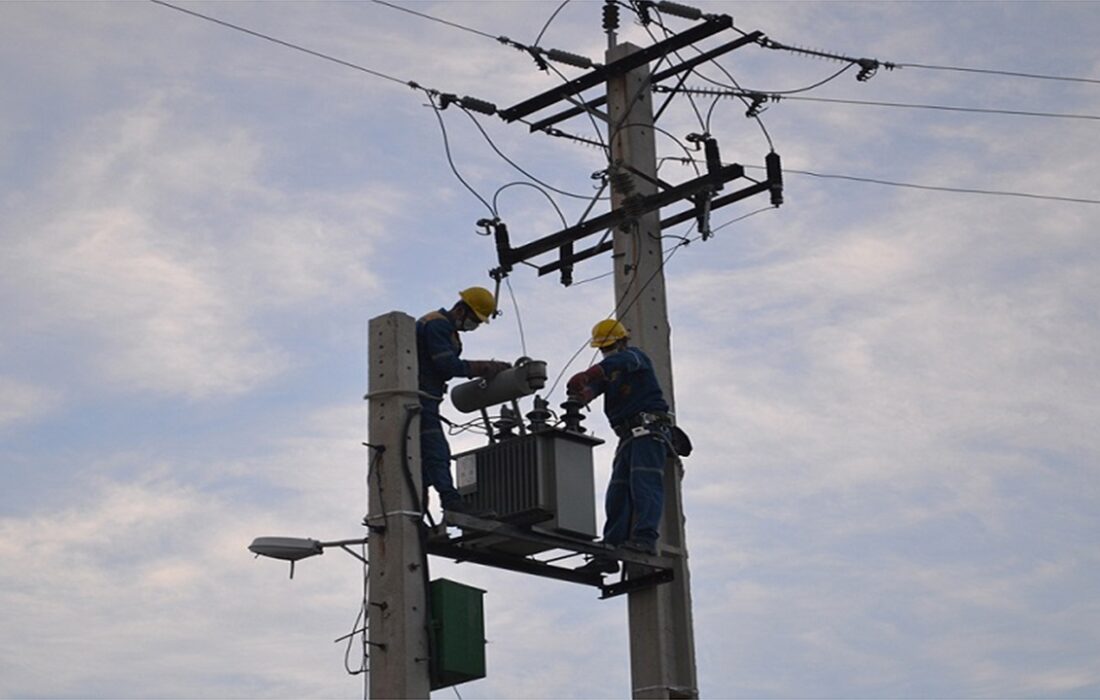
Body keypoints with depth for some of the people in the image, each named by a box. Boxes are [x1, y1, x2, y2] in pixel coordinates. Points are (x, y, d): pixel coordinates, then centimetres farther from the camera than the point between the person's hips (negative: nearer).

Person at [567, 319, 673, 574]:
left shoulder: (635, 355, 4)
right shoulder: (610, 372, 25)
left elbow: (620, 361, -22)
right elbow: (595, 386, 3)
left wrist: (588, 375, -40)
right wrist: (582, 393, -24)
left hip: (649, 429, -8)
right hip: (629, 436, 8)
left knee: (644, 484, -22)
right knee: (617, 494, -1)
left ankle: (645, 539, -36)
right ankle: (610, 553, -5)